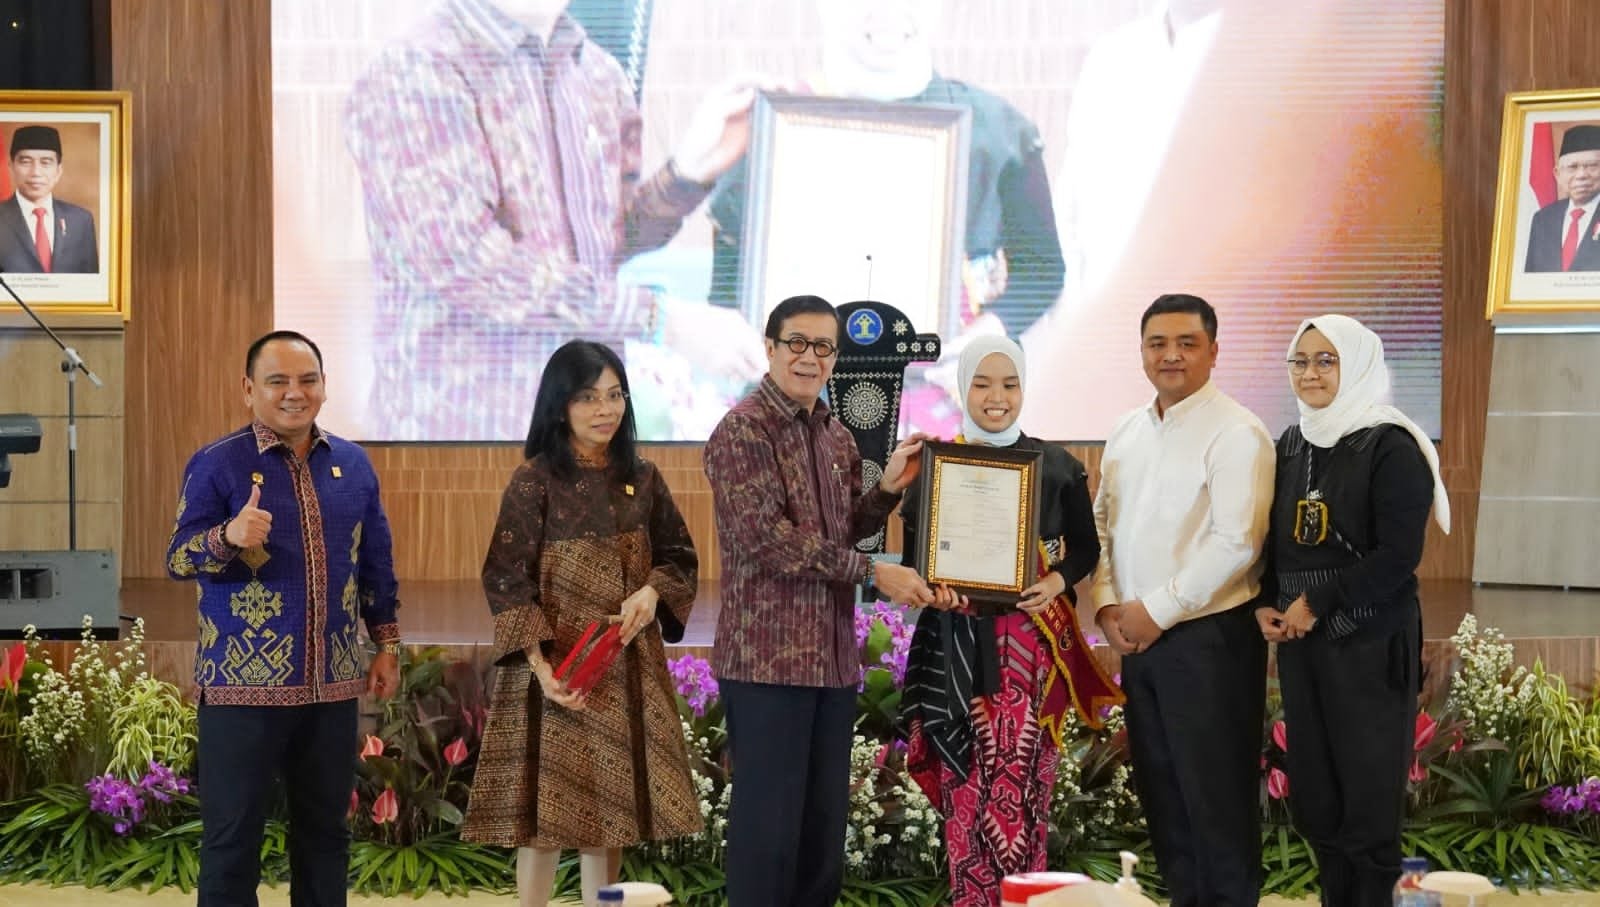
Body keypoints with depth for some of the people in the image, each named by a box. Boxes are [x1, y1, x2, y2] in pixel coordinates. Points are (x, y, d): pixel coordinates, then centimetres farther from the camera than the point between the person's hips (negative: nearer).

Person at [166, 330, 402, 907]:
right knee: (232, 838, 1)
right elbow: (177, 562, -11)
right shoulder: (216, 464, -6)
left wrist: (387, 644, 13)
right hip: (243, 684, -4)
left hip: (332, 683, 5)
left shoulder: (353, 464, 8)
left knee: (325, 832, 13)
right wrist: (229, 537, -30)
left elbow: (376, 562, 16)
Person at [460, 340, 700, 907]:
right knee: (546, 811, -2)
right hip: (558, 668, -5)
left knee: (611, 807, 9)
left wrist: (652, 593, -9)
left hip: (627, 667, 5)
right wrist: (540, 665, -21)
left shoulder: (642, 479, 6)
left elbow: (678, 555, 14)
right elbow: (506, 581, -11)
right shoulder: (534, 481, -9)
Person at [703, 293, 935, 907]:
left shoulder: (837, 437, 14)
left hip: (833, 657, 8)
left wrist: (889, 488, 3)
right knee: (769, 822, -2)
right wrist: (873, 573, -18)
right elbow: (769, 538, -19)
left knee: (825, 822, 13)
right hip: (767, 655, -8)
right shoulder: (743, 431, -11)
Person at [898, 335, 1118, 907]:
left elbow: (1086, 548, 10)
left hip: (1031, 640, 0)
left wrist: (1058, 582, -9)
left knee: (1018, 786, -5)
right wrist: (932, 587, -14)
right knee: (966, 787, 1)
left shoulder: (1057, 466, 5)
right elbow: (912, 554, 6)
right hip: (957, 641, 1)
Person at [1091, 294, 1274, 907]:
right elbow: (1103, 522, 15)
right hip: (1136, 636, 7)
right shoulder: (1127, 433, 12)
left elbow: (1236, 543, -18)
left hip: (1208, 636, -7)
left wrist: (1157, 610, -16)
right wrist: (1107, 605, 0)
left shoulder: (1235, 434, -11)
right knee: (1158, 786, 14)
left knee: (1216, 792, -1)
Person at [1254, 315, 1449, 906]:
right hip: (1299, 639, 6)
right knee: (1310, 791, 9)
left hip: (1370, 641, -6)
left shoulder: (1391, 446, -10)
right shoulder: (1292, 444, 10)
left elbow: (1399, 554, -16)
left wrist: (1316, 603, -15)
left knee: (1368, 790, 0)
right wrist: (1265, 603, 0)